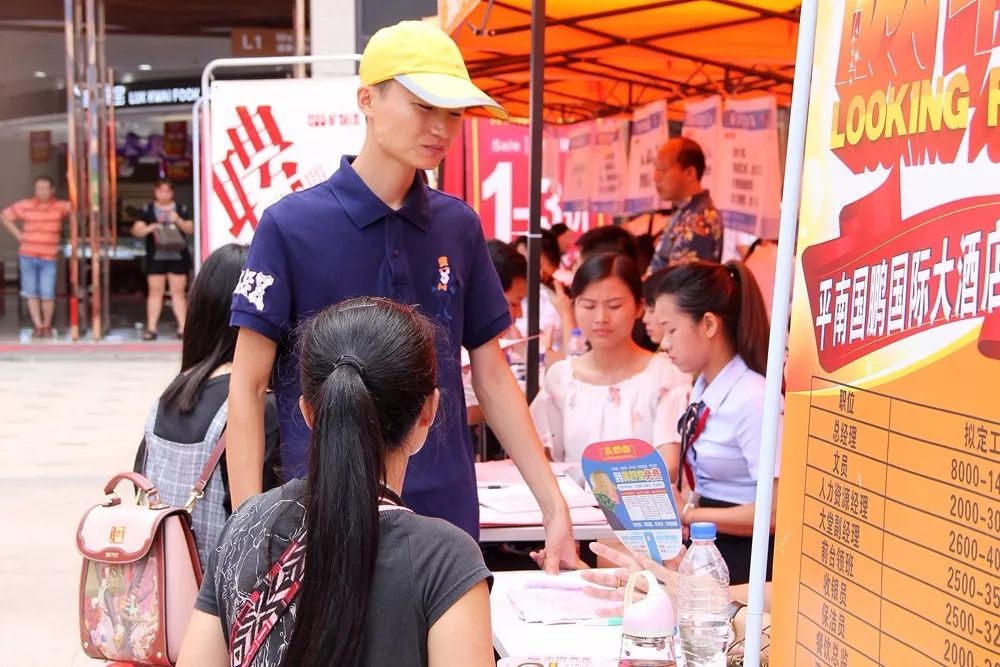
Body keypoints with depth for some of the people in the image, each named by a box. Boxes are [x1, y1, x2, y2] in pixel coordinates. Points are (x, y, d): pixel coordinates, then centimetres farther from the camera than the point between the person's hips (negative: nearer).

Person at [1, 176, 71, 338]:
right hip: (28, 256, 2)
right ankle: (38, 326, 13)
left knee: (47, 295, -4)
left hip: (49, 258, -2)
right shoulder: (25, 205, 0)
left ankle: (47, 327, 14)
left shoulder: (59, 206, -3)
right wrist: (18, 234, 2)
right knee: (31, 293, 5)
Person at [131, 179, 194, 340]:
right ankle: (151, 328, 0)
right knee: (155, 291, -1)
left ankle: (183, 327, 2)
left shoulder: (181, 209, 9)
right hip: (156, 257, -1)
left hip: (178, 256, 1)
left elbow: (190, 229, 5)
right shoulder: (148, 210, 6)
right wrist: (150, 227, -17)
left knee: (178, 291, 1)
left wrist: (178, 221, -12)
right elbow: (136, 230, 1)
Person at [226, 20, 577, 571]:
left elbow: (492, 377, 9)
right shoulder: (290, 226, -8)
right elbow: (247, 389, -6)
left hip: (449, 520, 4)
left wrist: (554, 506, 4)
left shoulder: (459, 226, 4)